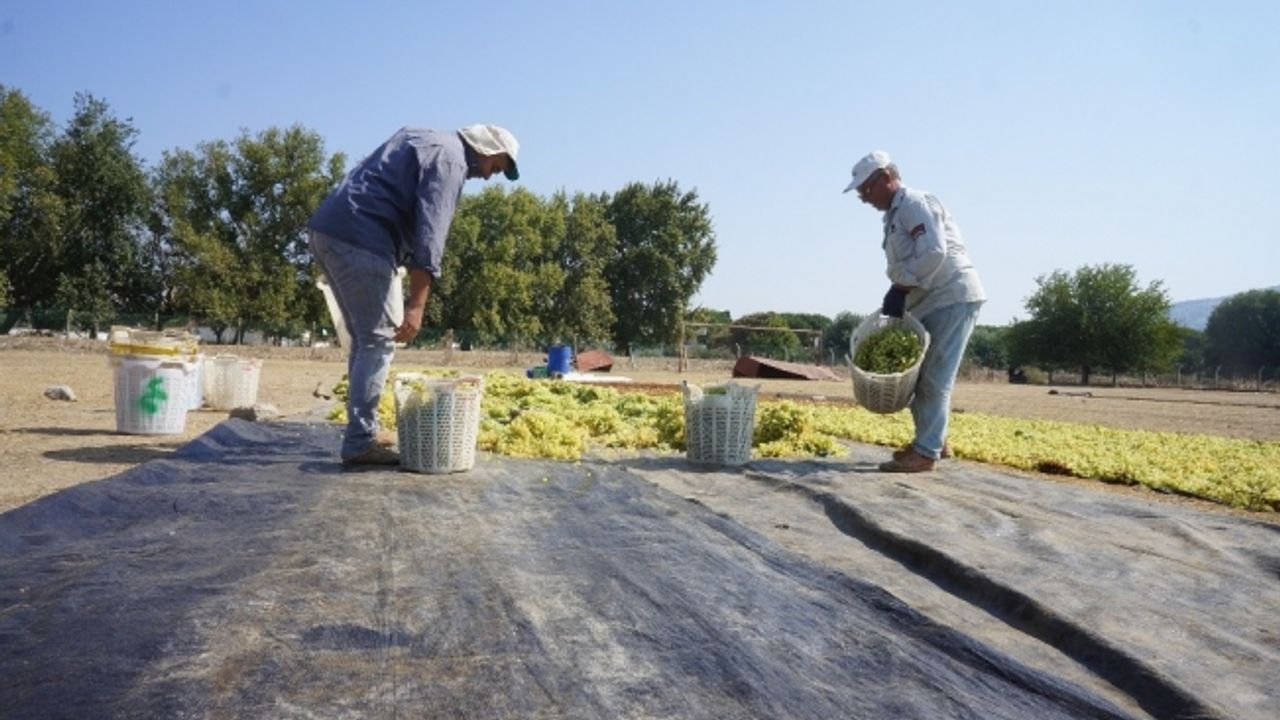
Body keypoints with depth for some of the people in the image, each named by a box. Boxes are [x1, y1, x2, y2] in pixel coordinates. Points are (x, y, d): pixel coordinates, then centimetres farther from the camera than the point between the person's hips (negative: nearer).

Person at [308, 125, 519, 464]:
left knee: (364, 338, 14)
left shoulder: (424, 138, 24)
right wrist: (416, 304, -21)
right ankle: (360, 442, -6)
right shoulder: (449, 159, -6)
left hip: (329, 227, 10)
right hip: (359, 238, -10)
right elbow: (429, 233, -17)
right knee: (378, 341, -6)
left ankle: (362, 432, 18)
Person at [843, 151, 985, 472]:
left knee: (934, 378, -8)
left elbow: (934, 253, -23)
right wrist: (896, 297, 6)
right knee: (915, 374, 14)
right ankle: (933, 440, 25)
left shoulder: (915, 203, -12)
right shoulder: (895, 214, 18)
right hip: (931, 304, 10)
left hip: (953, 298, -10)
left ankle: (926, 452, -3)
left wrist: (900, 289, -19)